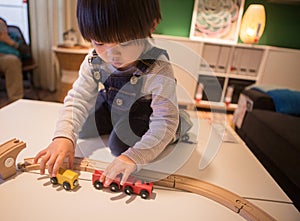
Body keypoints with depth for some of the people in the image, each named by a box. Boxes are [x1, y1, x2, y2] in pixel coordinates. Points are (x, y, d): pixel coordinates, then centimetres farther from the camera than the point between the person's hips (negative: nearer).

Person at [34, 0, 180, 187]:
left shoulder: (159, 71, -38)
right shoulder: (94, 61, -23)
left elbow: (165, 122, -37)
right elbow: (78, 99, -19)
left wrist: (134, 156, -47)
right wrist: (64, 136, -34)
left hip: (144, 112, -4)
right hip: (113, 105, 5)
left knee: (121, 144, -22)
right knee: (83, 126, -2)